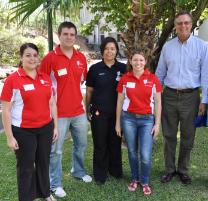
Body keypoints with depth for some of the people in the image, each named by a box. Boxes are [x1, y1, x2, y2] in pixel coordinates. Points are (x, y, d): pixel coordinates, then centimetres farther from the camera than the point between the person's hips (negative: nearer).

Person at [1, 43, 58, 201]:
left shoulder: (46, 78, 4)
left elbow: (52, 103, 11)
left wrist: (55, 126, 9)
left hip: (45, 128, 5)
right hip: (24, 131, -4)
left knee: (44, 163, 19)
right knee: (26, 167, 10)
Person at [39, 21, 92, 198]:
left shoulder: (81, 57, 5)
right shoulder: (50, 58, -11)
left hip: (79, 111, 6)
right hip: (58, 113, -5)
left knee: (81, 144, 21)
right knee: (56, 150, 5)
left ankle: (79, 171, 43)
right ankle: (55, 183, 21)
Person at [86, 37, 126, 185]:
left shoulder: (122, 68, 2)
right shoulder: (95, 69, -1)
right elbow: (89, 91, 4)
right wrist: (88, 110, 3)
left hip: (117, 111, 2)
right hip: (99, 112, -1)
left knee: (115, 142, 12)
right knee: (100, 144, 6)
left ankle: (115, 170, 31)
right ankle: (100, 174, 21)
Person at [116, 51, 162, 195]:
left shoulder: (153, 79, -1)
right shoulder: (124, 79, 0)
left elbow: (158, 103, 2)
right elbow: (120, 102, 7)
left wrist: (157, 124, -2)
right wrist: (118, 122, 7)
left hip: (147, 119, -1)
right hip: (128, 118, 1)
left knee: (146, 155, -5)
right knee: (132, 152, 11)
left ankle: (145, 182, 20)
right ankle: (135, 179, 32)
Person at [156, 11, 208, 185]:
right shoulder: (167, 46, 4)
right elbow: (160, 73, 11)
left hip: (190, 97, -1)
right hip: (169, 96, 2)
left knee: (188, 136, 10)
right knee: (169, 136, 9)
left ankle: (183, 170, 27)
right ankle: (170, 169, 24)